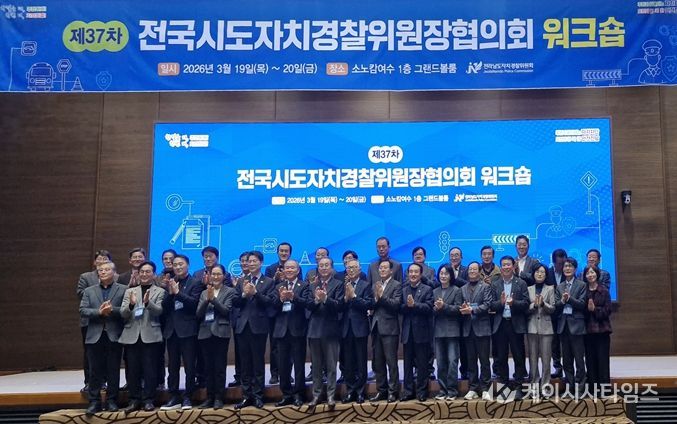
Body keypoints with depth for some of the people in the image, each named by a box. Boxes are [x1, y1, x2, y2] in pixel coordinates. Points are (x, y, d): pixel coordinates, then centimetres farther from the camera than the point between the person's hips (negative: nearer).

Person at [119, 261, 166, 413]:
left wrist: (148, 302, -27)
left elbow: (159, 311, -9)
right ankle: (134, 400, 14)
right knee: (133, 370, 5)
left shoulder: (159, 292, 5)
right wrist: (131, 304, -18)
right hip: (132, 335, 2)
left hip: (150, 335, -2)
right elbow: (123, 314, 3)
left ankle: (149, 400, 8)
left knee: (149, 369, 0)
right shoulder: (129, 291, 12)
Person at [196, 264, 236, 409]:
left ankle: (219, 398, 3)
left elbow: (226, 310, -8)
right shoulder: (204, 293, 15)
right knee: (208, 367, 7)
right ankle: (209, 397, 13)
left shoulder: (230, 291, 3)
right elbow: (198, 314, 5)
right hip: (205, 332, 4)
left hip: (220, 332, -4)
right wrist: (207, 299, -9)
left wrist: (213, 298, -15)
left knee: (219, 367, -3)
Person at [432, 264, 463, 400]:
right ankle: (443, 390, 12)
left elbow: (458, 309, -6)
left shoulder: (456, 291, 2)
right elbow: (431, 310, 10)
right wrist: (435, 308, -11)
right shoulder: (435, 292, 13)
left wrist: (444, 306, -18)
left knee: (452, 361, -6)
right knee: (440, 362, 5)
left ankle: (452, 390, 0)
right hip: (438, 330, 4)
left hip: (452, 330, -4)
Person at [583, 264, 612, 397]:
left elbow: (608, 310, -3)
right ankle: (593, 388, 12)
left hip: (602, 329, -2)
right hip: (588, 330, 2)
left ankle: (604, 388, 5)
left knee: (602, 360, -1)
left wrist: (595, 309, -16)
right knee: (590, 360, 4)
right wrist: (587, 309, -19)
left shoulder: (604, 290, 1)